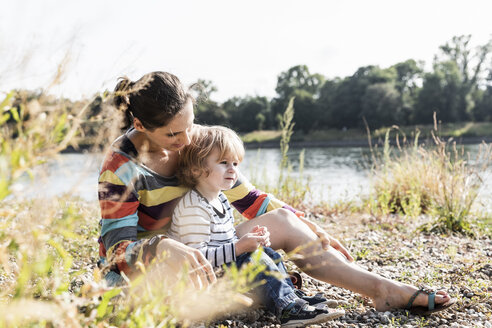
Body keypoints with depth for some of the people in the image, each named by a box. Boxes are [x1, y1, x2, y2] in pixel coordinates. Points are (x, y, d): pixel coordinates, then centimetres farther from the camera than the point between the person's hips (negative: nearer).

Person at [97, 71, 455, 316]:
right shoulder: (121, 167, -20)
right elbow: (118, 246, -25)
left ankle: (383, 288, -9)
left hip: (196, 257, 5)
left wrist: (310, 228, -4)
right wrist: (165, 248, -47)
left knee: (282, 221, -10)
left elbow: (249, 198, 2)